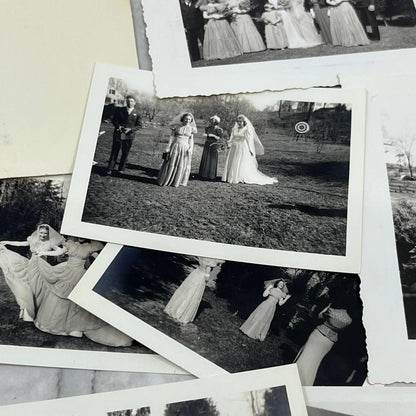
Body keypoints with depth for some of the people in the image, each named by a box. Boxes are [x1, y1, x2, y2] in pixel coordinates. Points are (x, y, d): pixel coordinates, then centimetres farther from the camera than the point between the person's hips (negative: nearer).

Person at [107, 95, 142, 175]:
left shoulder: (136, 113, 3)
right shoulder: (120, 110, 6)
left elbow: (139, 125, 3)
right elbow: (114, 120, 8)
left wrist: (130, 129, -12)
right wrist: (118, 126, -11)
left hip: (129, 136, 0)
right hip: (118, 134, 0)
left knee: (125, 153, 5)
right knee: (114, 152, 1)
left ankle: (121, 169, 16)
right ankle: (110, 169, 4)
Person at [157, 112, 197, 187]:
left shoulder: (191, 129, 4)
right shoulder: (176, 127, -1)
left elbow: (191, 140, 9)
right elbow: (172, 137, 1)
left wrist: (190, 148, -5)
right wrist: (168, 148, -1)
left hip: (185, 148, 2)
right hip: (175, 147, -2)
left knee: (182, 166, 6)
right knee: (170, 164, 2)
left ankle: (176, 182, 18)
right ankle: (165, 181, 12)